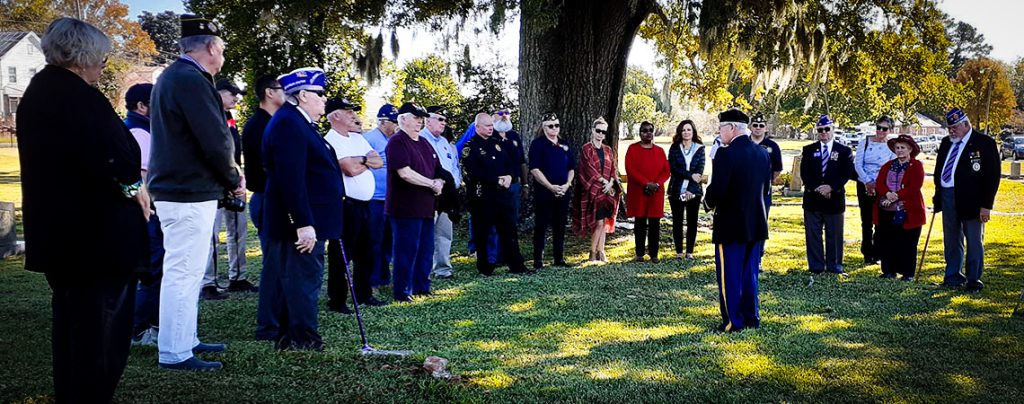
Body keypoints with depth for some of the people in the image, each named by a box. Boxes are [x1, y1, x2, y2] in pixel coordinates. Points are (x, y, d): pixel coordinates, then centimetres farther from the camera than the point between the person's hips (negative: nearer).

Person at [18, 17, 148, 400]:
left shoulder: (35, 93, 12)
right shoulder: (78, 96, -19)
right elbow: (114, 157, -27)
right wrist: (133, 185, -7)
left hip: (55, 228, 10)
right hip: (96, 230, -10)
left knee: (69, 314, 20)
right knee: (101, 321, 0)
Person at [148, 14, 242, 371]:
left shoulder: (171, 76, 16)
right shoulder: (191, 80, -17)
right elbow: (216, 141, -21)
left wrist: (228, 174, 9)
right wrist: (234, 180, -5)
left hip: (176, 189, 11)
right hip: (190, 194, -11)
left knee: (184, 271, 17)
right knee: (183, 273, -5)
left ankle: (186, 340, 27)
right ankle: (174, 354, 2)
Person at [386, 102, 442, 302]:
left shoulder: (424, 143, 17)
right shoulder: (397, 141, -10)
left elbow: (438, 171, 21)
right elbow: (405, 173, -21)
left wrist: (439, 183, -3)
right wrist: (433, 184, -12)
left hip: (426, 207, 8)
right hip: (406, 208, -8)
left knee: (426, 249, 13)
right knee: (406, 250, -3)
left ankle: (422, 287, 24)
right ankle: (402, 292, 6)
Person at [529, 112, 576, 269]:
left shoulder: (565, 145, 13)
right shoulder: (538, 144, -4)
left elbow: (571, 168, 15)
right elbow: (534, 169, -12)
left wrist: (567, 184, -4)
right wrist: (551, 186, -16)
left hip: (563, 192, 5)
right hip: (543, 192, -5)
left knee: (560, 226, 10)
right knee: (541, 226, -2)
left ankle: (559, 258, 18)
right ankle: (538, 260, 3)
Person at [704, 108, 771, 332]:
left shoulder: (726, 154, -18)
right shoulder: (762, 153, 5)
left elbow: (717, 190, -22)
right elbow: (766, 187, 11)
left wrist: (710, 202, -2)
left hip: (731, 225, -7)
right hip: (756, 224, 7)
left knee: (729, 275, 3)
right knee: (749, 273, 17)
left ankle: (733, 321, 9)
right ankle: (751, 318, 24)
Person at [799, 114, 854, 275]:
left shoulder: (844, 151, 6)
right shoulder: (808, 150, 9)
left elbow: (846, 173, -3)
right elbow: (804, 173, 0)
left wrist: (831, 187, -16)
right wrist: (816, 188, -13)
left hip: (835, 198, -1)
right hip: (812, 198, 1)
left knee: (834, 234, 5)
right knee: (812, 234, 2)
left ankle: (834, 265, 14)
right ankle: (816, 266, 8)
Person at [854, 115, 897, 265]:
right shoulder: (865, 142, 1)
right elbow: (858, 164, -2)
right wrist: (867, 182, -11)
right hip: (864, 186, 0)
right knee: (866, 220, 3)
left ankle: (877, 253, 11)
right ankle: (867, 254, 11)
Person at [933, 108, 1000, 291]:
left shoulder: (985, 143, -7)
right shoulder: (946, 143, 11)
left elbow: (993, 175, -10)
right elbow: (939, 170, 19)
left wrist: (986, 205, -14)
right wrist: (938, 194, 11)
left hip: (971, 200, -6)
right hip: (948, 198, 6)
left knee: (974, 241, 2)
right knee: (951, 241, 12)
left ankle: (974, 279, 11)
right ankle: (954, 276, 22)